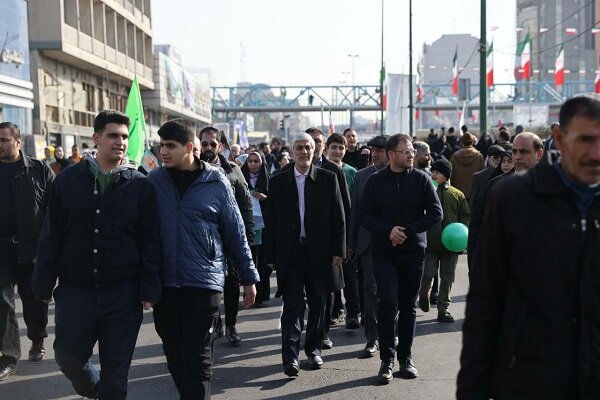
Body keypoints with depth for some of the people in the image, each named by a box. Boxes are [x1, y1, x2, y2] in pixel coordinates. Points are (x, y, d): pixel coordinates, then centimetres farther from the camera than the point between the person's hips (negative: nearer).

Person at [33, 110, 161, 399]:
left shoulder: (141, 186, -1)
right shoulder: (68, 180, 2)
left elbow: (150, 242, -2)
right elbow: (51, 236, 4)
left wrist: (149, 290, -6)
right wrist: (43, 284, 2)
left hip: (123, 294, -1)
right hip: (75, 290, 2)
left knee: (116, 369, 7)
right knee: (68, 356, 12)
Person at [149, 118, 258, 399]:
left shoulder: (216, 183, -2)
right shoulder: (153, 181, 3)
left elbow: (235, 234, 3)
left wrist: (248, 277, 4)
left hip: (203, 283, -3)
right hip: (163, 284, 3)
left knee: (198, 361, -1)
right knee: (175, 358, 13)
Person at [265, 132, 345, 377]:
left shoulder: (328, 179, 3)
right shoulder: (278, 182, 5)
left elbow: (338, 217, 2)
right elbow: (272, 222, 5)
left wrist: (338, 250, -4)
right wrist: (271, 256, 1)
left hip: (320, 252, 1)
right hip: (290, 253, -1)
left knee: (317, 304, 12)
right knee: (292, 306, -5)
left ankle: (314, 349, 27)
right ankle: (290, 357, -5)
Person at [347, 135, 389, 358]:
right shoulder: (362, 175, 7)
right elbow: (355, 210, 8)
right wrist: (351, 243, 7)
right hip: (368, 241, 1)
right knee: (371, 288, -2)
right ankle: (372, 338, 6)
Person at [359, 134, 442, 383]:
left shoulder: (421, 179, 1)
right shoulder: (376, 181, 0)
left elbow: (435, 213, -3)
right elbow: (364, 215, -1)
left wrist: (408, 231, -11)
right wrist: (388, 231, -15)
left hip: (413, 251, 1)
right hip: (384, 252, -1)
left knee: (408, 306, 9)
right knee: (388, 302, -10)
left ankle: (405, 357, 21)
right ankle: (387, 359, 1)